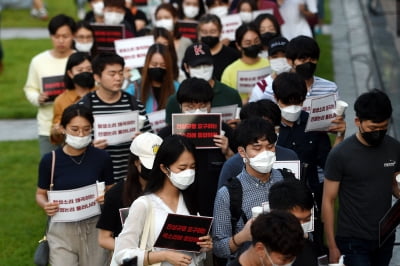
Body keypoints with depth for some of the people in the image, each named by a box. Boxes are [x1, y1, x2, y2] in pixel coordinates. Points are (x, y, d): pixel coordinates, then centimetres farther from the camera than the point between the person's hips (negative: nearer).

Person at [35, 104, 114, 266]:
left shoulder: (101, 158, -3)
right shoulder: (50, 160, -5)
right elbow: (41, 194, 6)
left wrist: (107, 198, -14)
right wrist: (45, 205, -15)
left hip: (94, 228, 1)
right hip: (62, 229, -1)